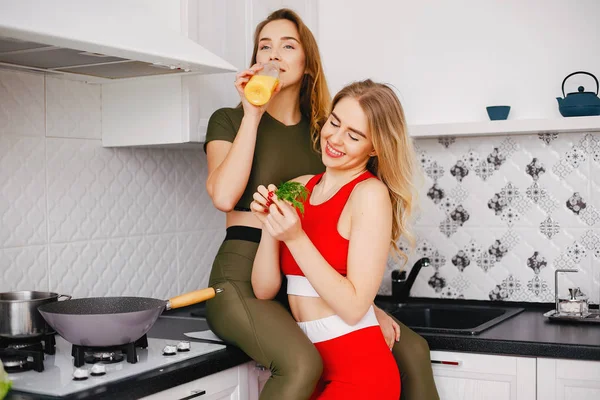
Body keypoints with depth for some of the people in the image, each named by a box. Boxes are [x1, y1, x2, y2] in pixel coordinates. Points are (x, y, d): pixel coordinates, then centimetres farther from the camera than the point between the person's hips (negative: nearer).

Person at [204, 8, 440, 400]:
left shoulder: (320, 130, 14)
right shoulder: (230, 120, 3)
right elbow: (224, 196, -17)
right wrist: (252, 115, -11)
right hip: (244, 278, -5)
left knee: (411, 349, -3)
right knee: (301, 364, -33)